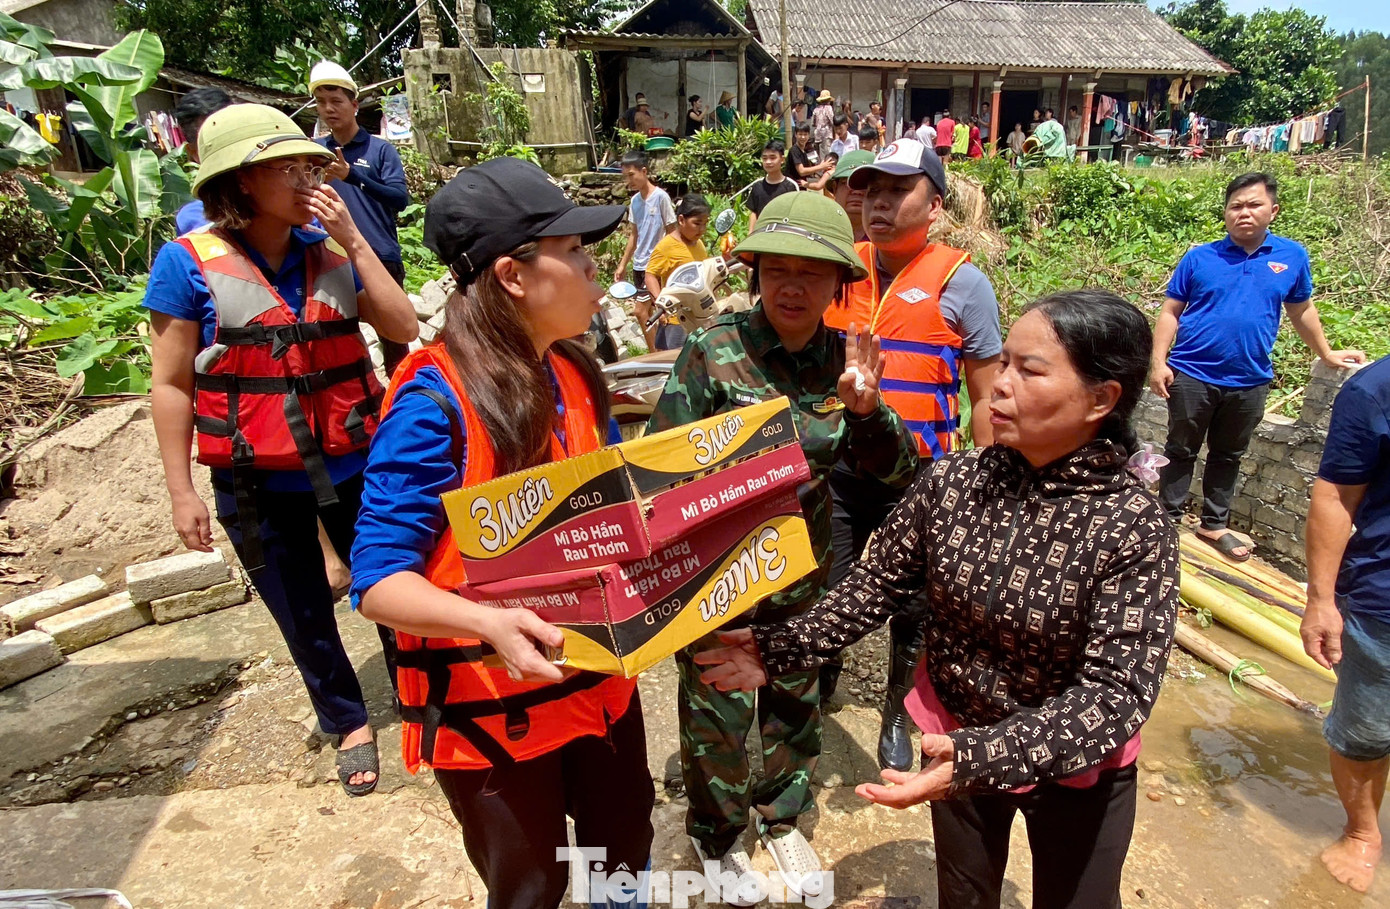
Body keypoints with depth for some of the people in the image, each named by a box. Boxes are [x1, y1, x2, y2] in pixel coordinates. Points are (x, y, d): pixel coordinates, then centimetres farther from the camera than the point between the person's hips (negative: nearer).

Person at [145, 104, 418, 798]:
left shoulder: (331, 252, -1)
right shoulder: (188, 262, -9)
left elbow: (402, 328, -10)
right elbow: (171, 383, -6)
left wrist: (353, 240, -14)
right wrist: (181, 491, -7)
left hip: (354, 467, 2)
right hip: (257, 486, -1)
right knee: (303, 616, 16)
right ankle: (348, 721, 40)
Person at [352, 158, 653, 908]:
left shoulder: (575, 374, 0)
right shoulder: (434, 400, -22)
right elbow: (378, 579, -21)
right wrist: (488, 623, -37)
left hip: (598, 679, 7)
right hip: (493, 708, -6)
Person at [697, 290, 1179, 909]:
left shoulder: (1135, 527, -25)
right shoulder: (952, 481, -15)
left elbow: (1117, 689, -28)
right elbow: (878, 582, -7)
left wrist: (986, 756, -41)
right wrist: (779, 649, -16)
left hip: (1075, 770, -2)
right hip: (956, 749, 3)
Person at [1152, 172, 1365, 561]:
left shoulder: (1292, 256, 4)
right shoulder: (1199, 258, -2)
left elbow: (1301, 310, 17)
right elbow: (1171, 312, -2)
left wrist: (1326, 353, 23)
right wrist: (1159, 362, -11)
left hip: (1249, 381, 3)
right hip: (1192, 376, -2)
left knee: (1228, 456, 15)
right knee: (1181, 451, 8)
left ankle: (1214, 525, 27)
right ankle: (1169, 519, 19)